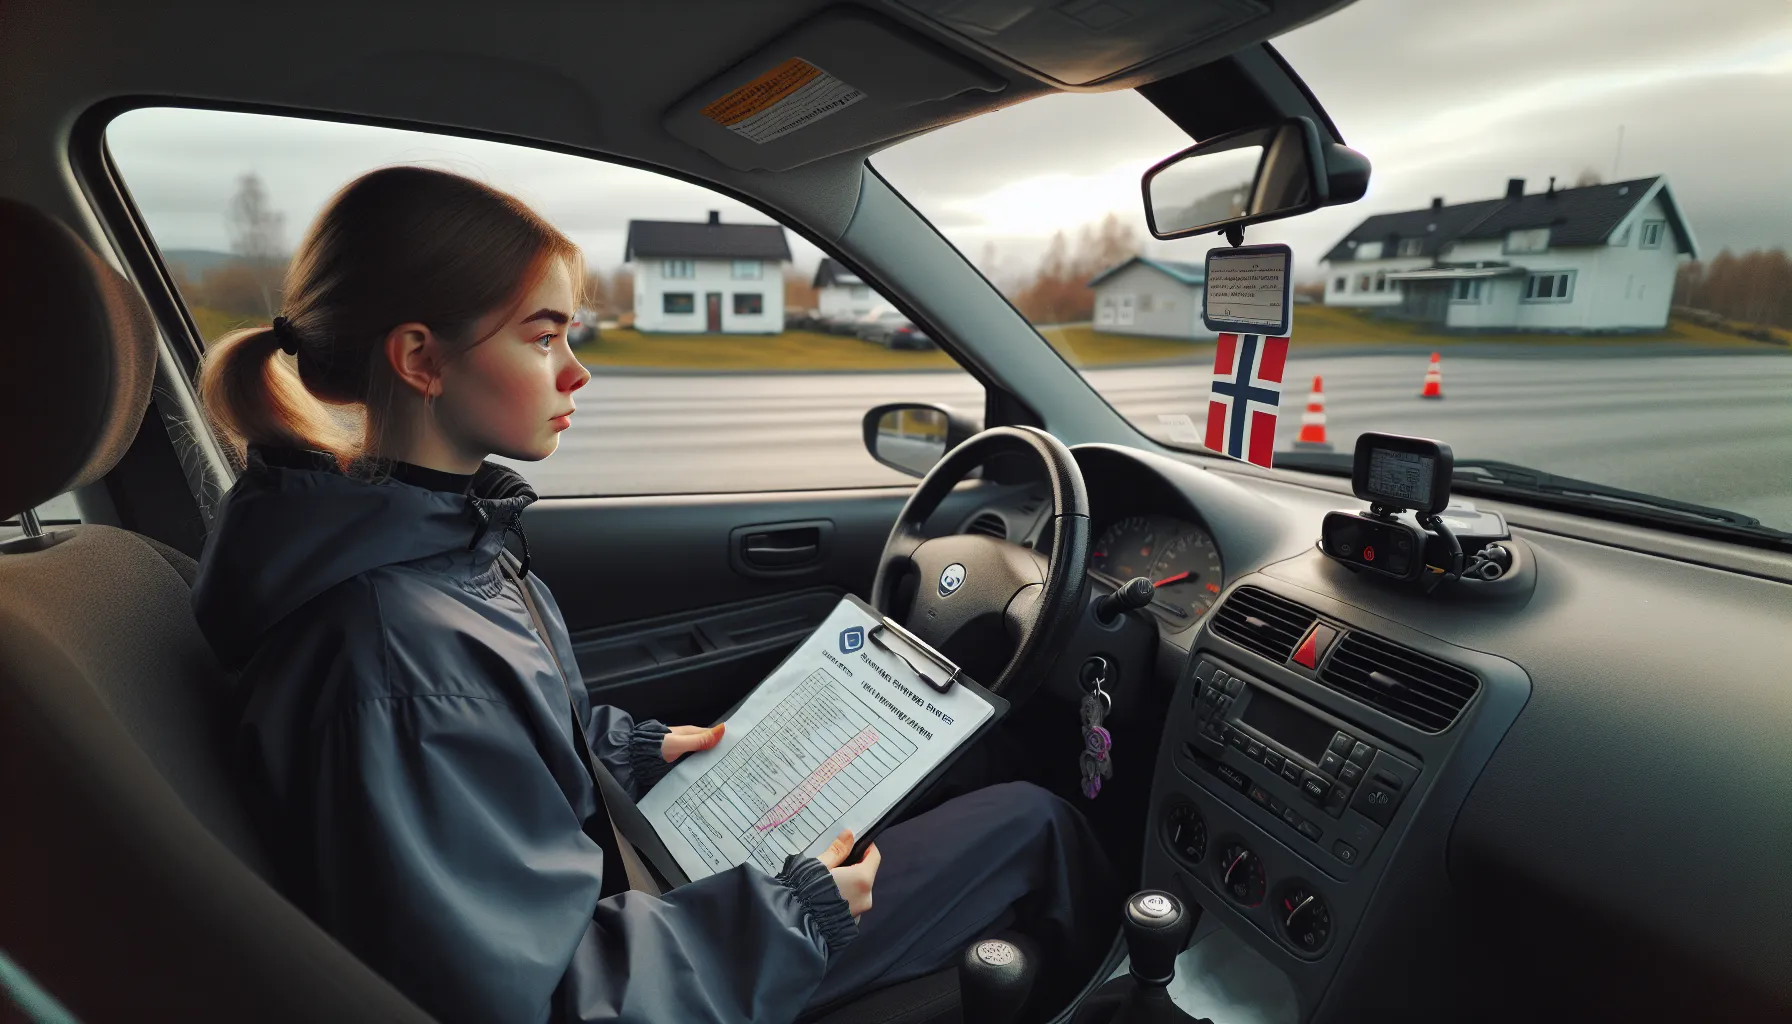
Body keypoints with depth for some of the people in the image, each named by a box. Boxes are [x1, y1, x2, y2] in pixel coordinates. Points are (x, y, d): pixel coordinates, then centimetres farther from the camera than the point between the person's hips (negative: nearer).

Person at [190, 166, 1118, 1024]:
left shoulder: (433, 531, -5)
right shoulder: (390, 657, -35)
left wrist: (627, 748, 6)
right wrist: (791, 917, -22)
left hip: (607, 869, 9)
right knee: (1030, 823, 0)